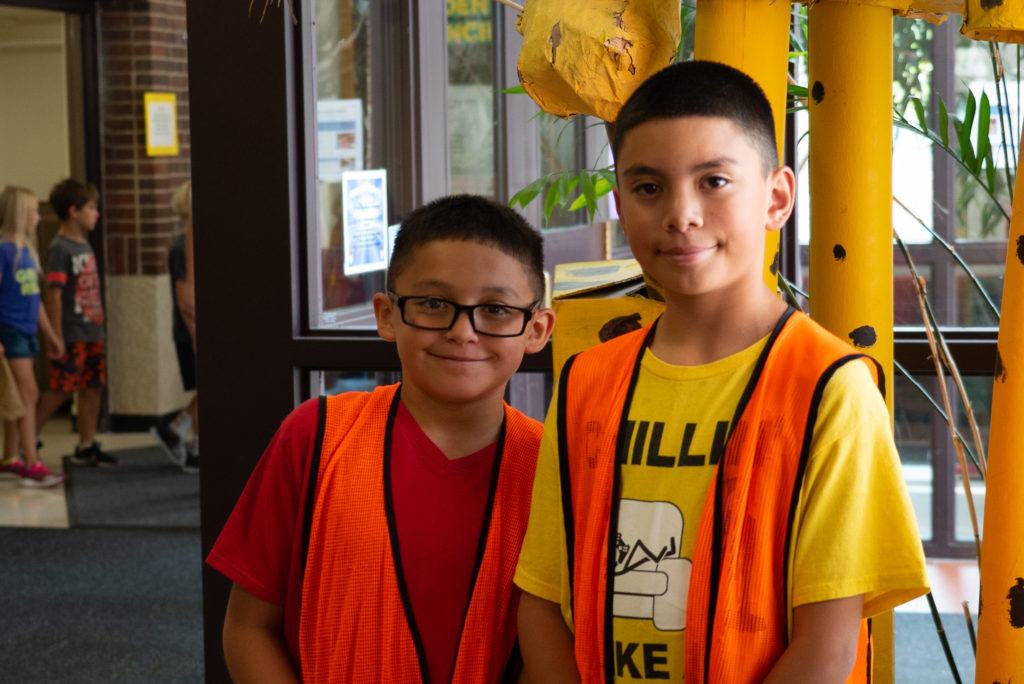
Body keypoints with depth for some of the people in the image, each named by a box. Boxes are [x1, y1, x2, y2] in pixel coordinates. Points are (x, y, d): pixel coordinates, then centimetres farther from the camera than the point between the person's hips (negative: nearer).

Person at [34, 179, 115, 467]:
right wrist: (57, 338, -18)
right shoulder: (60, 248, -13)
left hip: (93, 333, 8)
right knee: (61, 390, -5)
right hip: (72, 335, -8)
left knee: (93, 389, 8)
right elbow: (54, 294, -16)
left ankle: (86, 446, 15)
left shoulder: (85, 244, 14)